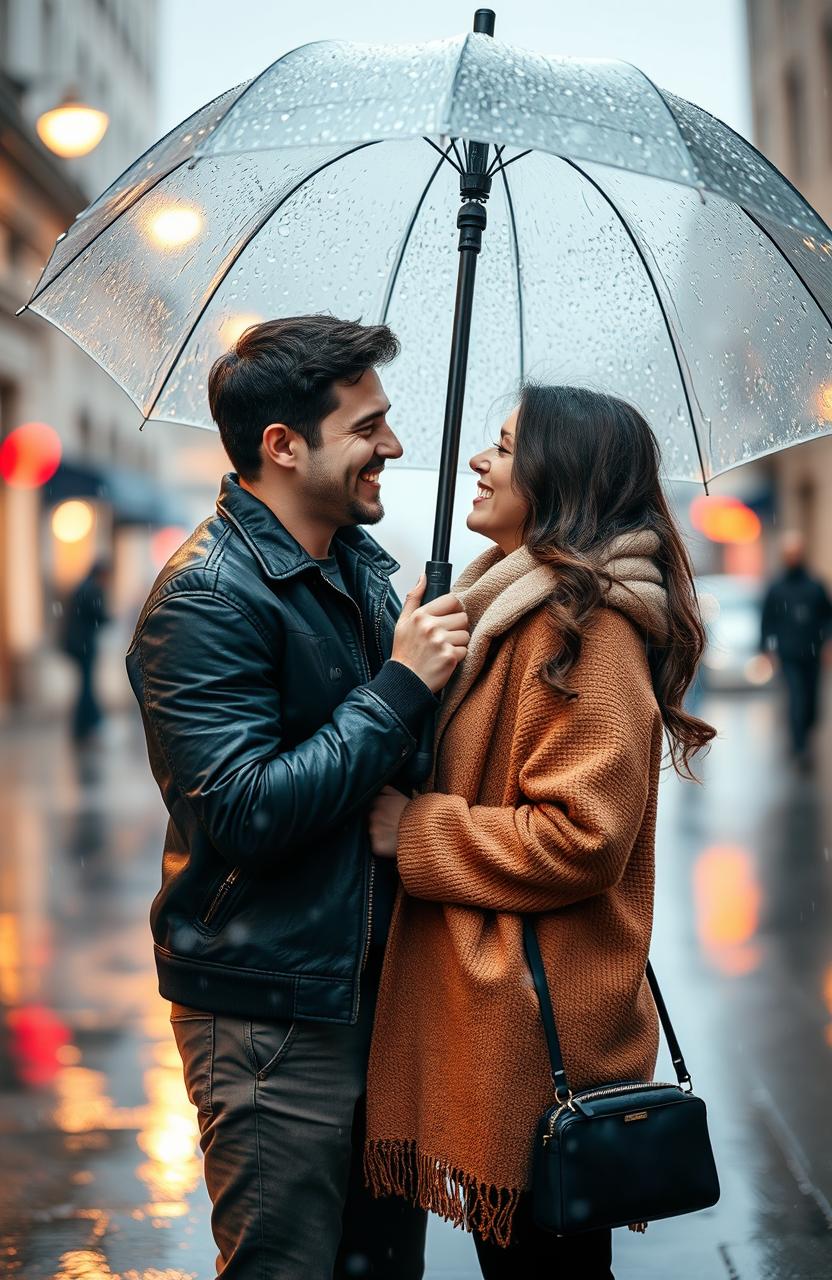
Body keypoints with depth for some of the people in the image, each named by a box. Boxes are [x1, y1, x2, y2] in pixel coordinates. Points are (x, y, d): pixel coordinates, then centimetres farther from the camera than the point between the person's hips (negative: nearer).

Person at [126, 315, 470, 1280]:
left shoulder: (361, 565, 11)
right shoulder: (205, 597, -18)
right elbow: (246, 812, -26)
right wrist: (401, 685, -21)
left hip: (372, 980, 9)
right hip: (272, 1018, -8)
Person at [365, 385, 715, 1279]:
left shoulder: (583, 629, -18)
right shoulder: (515, 608, 14)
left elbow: (578, 838, -24)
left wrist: (411, 830, -16)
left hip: (539, 1041, -10)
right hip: (491, 1019, 10)